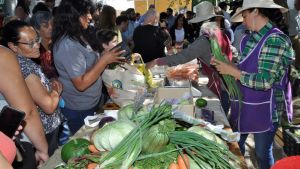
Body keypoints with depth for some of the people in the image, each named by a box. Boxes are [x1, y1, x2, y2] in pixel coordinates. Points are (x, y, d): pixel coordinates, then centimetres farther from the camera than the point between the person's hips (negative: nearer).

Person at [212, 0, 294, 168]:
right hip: (244, 104, 8)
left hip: (265, 110, -7)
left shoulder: (276, 40, -22)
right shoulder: (251, 38, 3)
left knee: (262, 153, 11)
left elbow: (264, 81, -27)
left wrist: (231, 71, -21)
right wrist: (224, 64, -2)